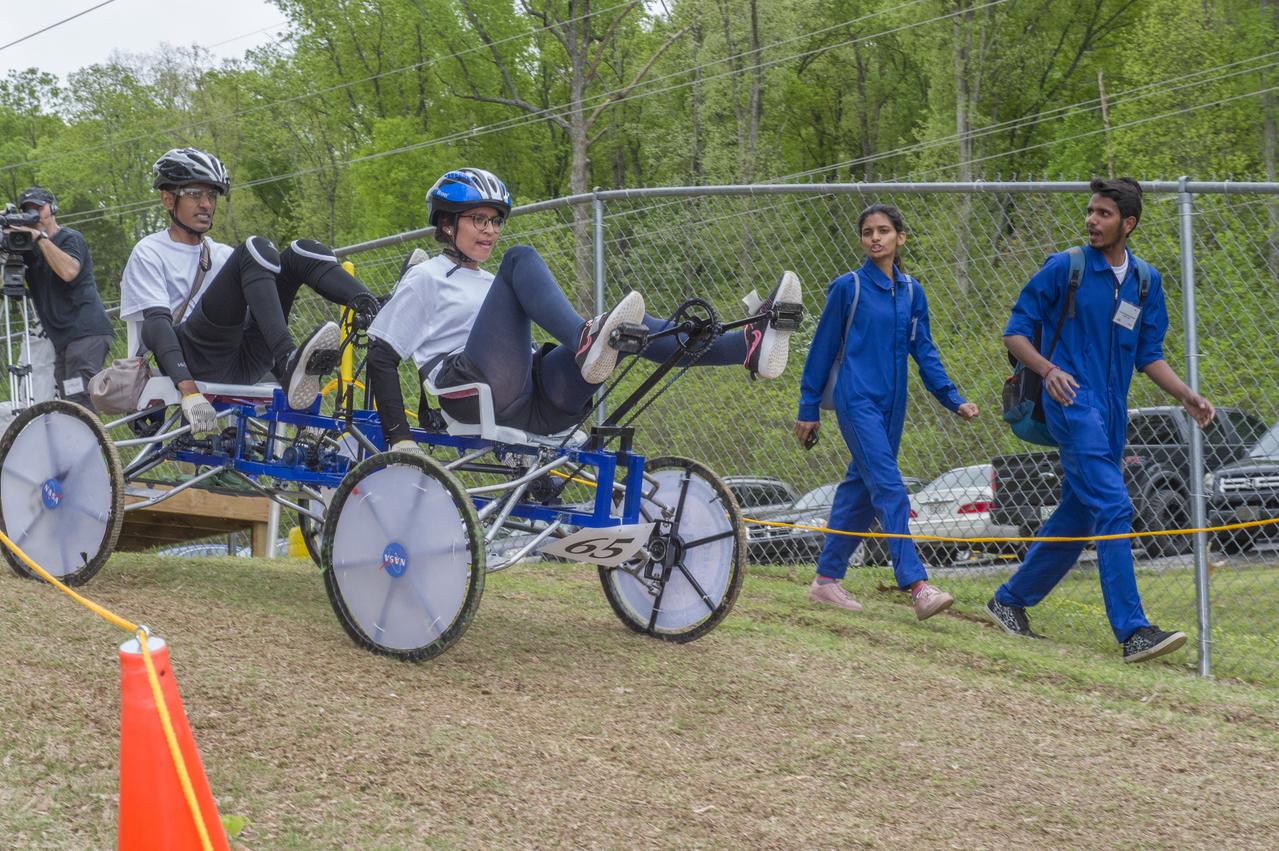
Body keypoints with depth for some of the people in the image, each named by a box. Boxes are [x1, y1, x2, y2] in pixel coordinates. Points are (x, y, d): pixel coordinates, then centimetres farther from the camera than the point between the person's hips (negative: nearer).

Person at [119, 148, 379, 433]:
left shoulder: (223, 254, 27)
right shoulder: (149, 254, 7)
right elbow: (156, 324, -8)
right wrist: (188, 390, -24)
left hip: (243, 366, 6)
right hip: (194, 361, -6)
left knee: (302, 252, -8)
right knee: (256, 249, -23)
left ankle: (373, 312, -36)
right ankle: (289, 364, -42)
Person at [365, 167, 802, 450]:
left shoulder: (489, 284, 35)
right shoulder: (425, 278, 12)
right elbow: (381, 356, 4)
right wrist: (399, 438, -7)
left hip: (537, 406, 7)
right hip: (479, 395, -6)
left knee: (627, 326, -10)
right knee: (521, 258, -18)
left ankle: (750, 347, -31)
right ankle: (587, 342, -47)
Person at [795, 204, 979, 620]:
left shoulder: (911, 292, 10)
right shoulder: (848, 287, -4)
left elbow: (924, 352, 13)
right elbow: (823, 349, 1)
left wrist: (953, 399, 2)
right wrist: (808, 409, 3)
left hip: (891, 405, 6)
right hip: (858, 401, -6)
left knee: (859, 492, 10)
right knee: (889, 491, -14)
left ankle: (827, 579, 20)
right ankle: (918, 586, -22)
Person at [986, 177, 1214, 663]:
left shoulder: (1146, 281, 12)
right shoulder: (1063, 267, -2)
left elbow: (1148, 355, 17)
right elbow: (1015, 332, 0)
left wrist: (1186, 396, 3)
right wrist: (1048, 369, -18)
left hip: (1112, 413, 6)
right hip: (1073, 402, -6)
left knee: (1076, 518, 11)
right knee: (1112, 509, -18)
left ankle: (1010, 601, 28)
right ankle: (1133, 631, -22)